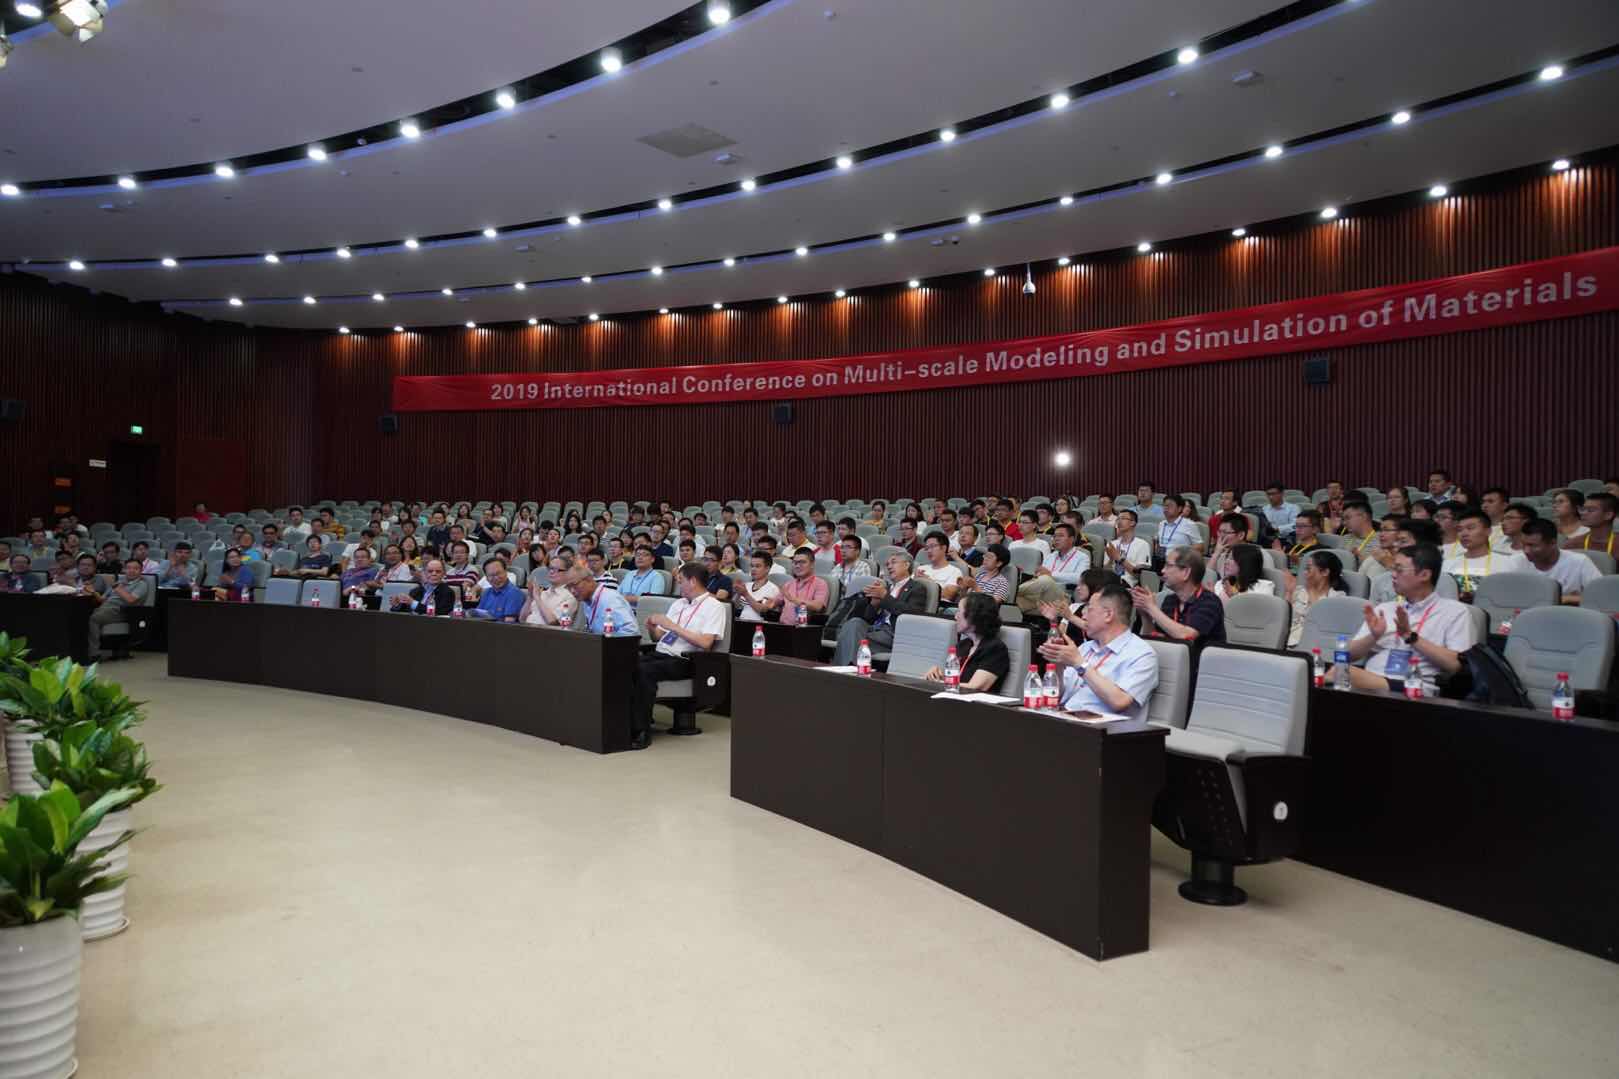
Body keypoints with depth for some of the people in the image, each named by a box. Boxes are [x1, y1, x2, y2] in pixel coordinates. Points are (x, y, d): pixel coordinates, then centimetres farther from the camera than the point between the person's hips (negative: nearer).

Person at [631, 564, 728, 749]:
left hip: (682, 661, -7)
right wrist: (652, 628, 1)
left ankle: (642, 731, -27)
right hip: (659, 653, 7)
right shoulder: (678, 603, 23)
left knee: (644, 670, -33)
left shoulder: (714, 607, 0)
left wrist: (673, 626, -12)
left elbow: (705, 643, -13)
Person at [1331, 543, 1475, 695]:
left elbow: (1456, 665, -4)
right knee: (1339, 670, -32)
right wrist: (1374, 636, -2)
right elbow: (1349, 655, 17)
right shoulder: (1384, 608, 22)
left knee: (1350, 674, -34)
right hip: (1369, 681, 4)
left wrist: (1411, 637, -6)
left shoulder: (1455, 611, 10)